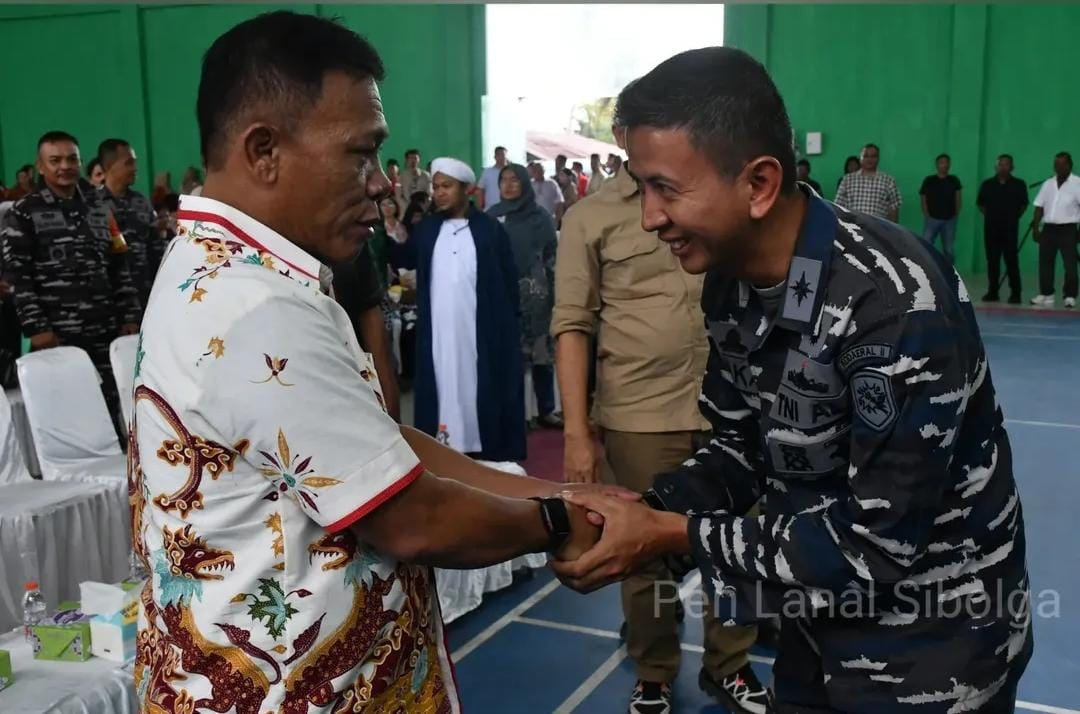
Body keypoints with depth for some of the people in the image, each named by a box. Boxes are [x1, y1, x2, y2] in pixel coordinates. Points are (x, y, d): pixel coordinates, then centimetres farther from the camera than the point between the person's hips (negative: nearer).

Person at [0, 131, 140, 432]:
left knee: (111, 408, 3)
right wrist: (36, 328, -11)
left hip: (106, 331, 3)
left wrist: (130, 316, 7)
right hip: (58, 336, -3)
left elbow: (120, 268, 14)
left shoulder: (98, 208, 14)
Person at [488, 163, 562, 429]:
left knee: (542, 354, 1)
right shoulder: (491, 216, 6)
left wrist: (555, 294, -2)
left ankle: (546, 411, 12)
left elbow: (552, 257, 4)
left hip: (536, 296, 0)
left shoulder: (540, 217, 4)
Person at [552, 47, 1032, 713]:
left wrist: (674, 535, -25)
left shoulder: (897, 299, -30)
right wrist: (645, 509, -13)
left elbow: (882, 544, -28)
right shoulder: (728, 284, -6)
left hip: (932, 639, -6)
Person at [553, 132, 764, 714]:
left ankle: (729, 665, 37)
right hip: (637, 416, -2)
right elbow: (572, 326, -4)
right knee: (647, 554, 12)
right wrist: (575, 432, -9)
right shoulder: (590, 217, -1)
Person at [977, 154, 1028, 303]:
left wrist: (1015, 217, 2)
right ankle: (992, 291, 11)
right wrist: (988, 215, 6)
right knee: (992, 260, 5)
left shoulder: (1019, 185, 3)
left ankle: (1015, 293, -1)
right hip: (991, 227, 2)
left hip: (1010, 228, -2)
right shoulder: (987, 184, 8)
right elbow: (980, 204, 16)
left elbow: (1023, 205, 10)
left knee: (1011, 260, -5)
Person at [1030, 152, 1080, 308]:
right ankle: (1046, 295, 16)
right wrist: (1035, 228, 6)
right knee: (1045, 262, 6)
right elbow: (1039, 207, 13)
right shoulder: (1048, 184, 11)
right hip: (1049, 229, 5)